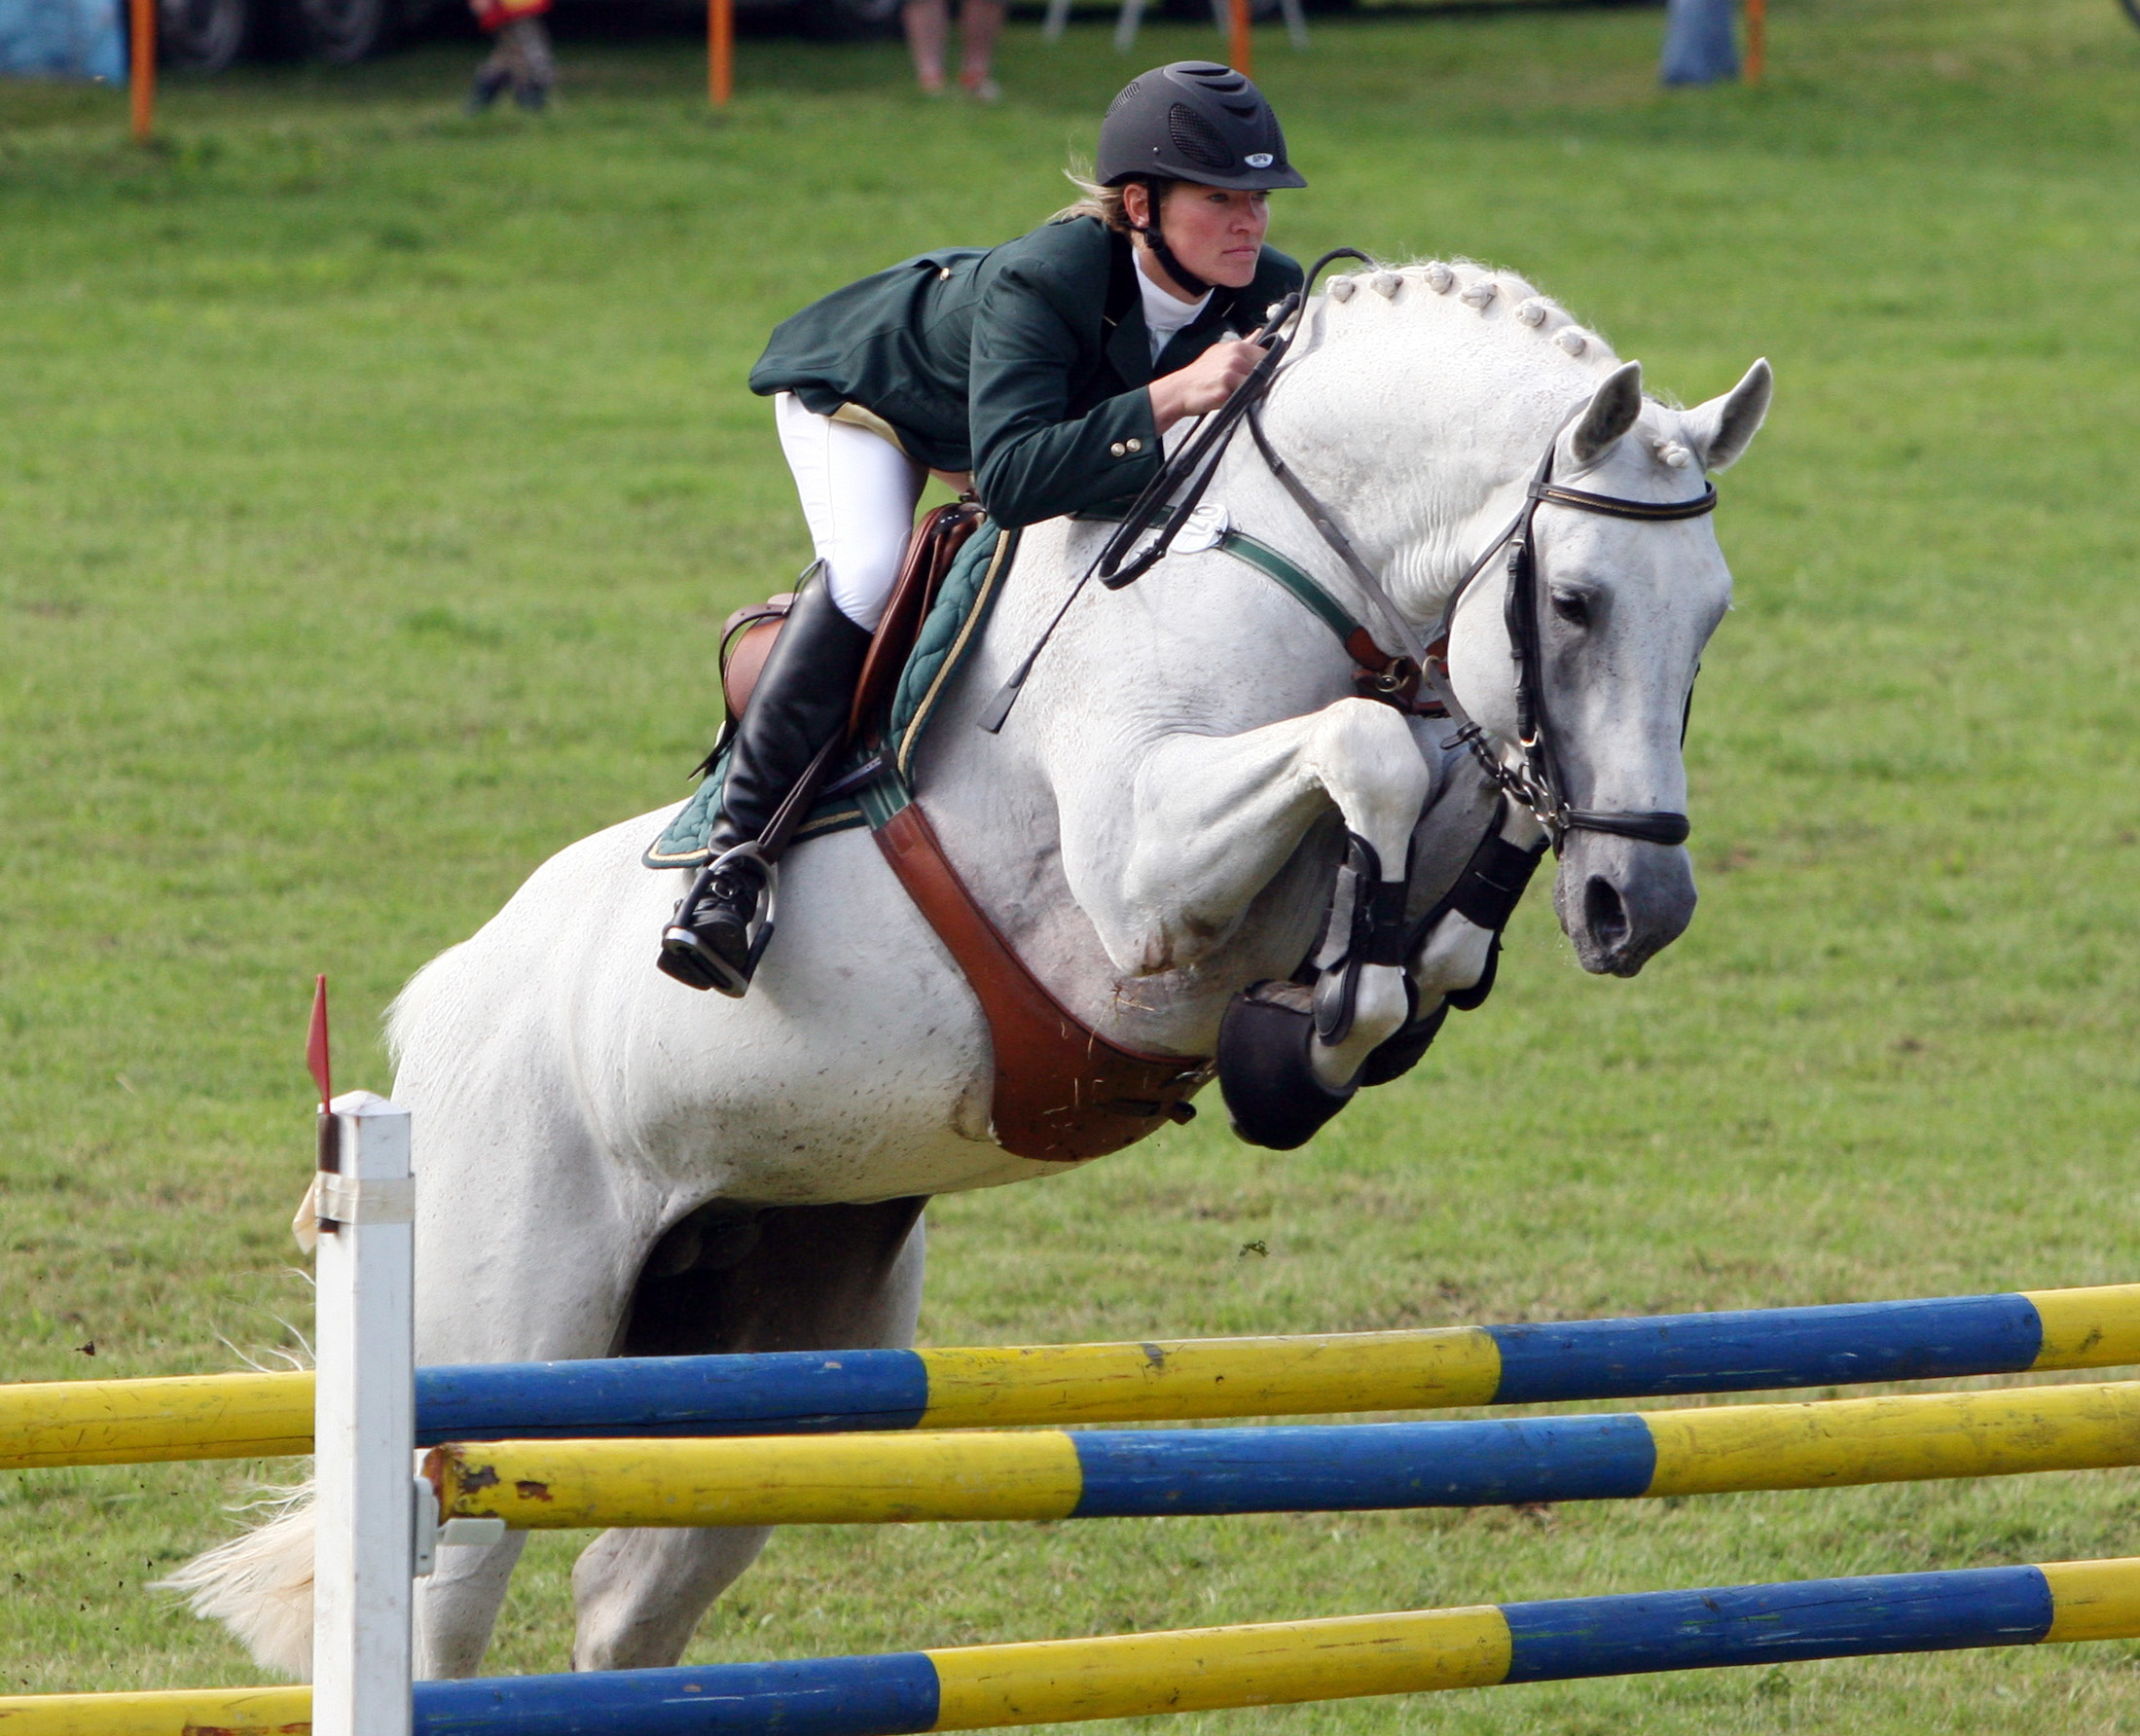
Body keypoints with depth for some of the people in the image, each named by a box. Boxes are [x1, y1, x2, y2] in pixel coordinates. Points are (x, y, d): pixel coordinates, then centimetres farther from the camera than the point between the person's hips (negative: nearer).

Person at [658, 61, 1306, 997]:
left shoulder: (1266, 297, -28)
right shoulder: (1040, 281, -46)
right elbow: (1011, 480, -58)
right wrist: (1171, 396, -63)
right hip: (858, 387, -7)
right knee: (867, 571, -30)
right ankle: (734, 854, -29)